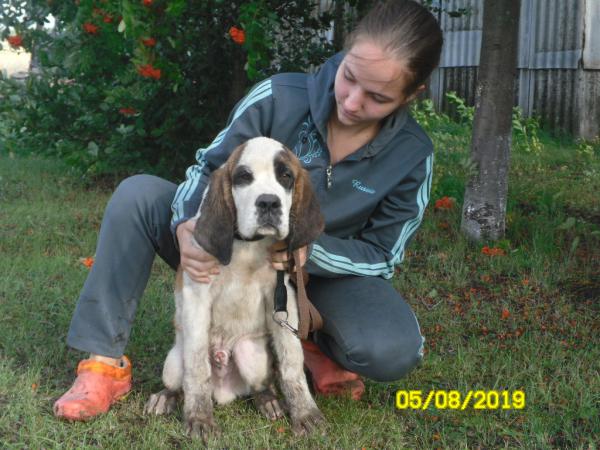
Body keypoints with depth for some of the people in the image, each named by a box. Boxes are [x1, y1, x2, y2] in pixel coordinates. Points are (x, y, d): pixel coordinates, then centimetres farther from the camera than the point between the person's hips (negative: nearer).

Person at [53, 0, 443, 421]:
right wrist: (187, 226, -35)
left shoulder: (413, 157, -17)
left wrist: (311, 250, -31)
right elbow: (209, 169, -11)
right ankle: (106, 362, -18)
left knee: (394, 351, -32)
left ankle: (307, 340, 3)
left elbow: (381, 256, -10)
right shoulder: (279, 98, -20)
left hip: (321, 272, -1)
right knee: (137, 194, -22)